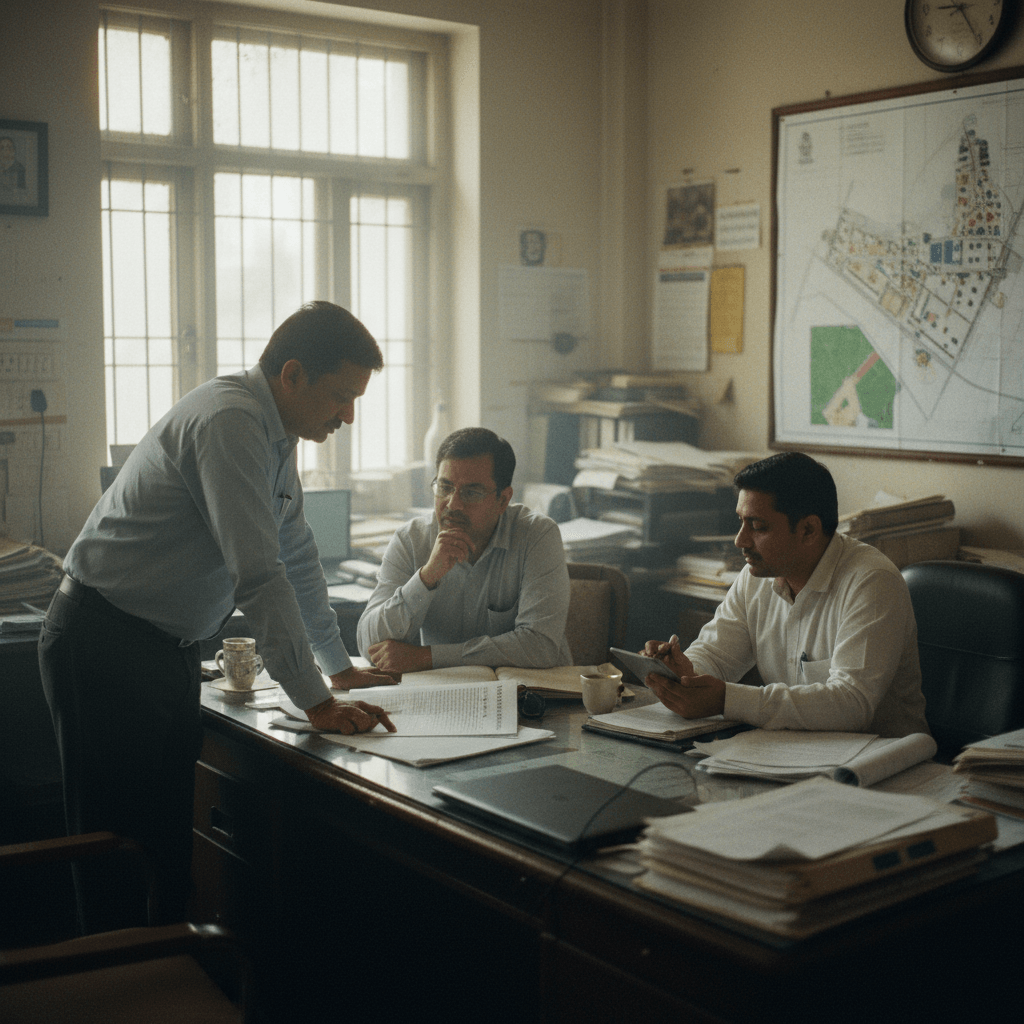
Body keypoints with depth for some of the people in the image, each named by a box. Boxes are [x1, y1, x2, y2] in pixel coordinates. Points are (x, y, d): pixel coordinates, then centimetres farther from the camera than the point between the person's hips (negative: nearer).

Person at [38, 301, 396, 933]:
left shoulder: (276, 434, 9)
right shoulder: (230, 422, -22)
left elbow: (297, 556, 19)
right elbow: (258, 574, -28)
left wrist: (339, 667, 24)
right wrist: (317, 701, -26)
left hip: (168, 648, 9)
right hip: (107, 648, -9)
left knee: (170, 848, 12)